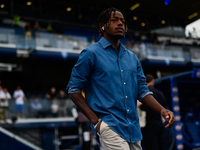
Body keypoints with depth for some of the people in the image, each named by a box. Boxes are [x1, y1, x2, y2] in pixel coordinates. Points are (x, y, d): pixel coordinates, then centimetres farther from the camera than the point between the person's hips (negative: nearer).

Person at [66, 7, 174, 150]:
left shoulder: (132, 57, 16)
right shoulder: (91, 53, -2)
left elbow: (142, 90, 16)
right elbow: (73, 89, -3)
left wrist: (161, 110, -2)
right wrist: (95, 120, -11)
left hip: (134, 128, 6)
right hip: (109, 126, -6)